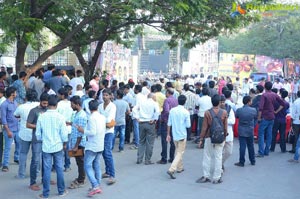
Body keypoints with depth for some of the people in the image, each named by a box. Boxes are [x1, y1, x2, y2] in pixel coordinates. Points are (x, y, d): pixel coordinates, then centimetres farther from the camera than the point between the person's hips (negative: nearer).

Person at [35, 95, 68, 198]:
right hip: (58, 146, -1)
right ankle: (61, 191, 20)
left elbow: (38, 133, 0)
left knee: (47, 170, 5)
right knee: (59, 169, 10)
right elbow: (64, 133, -7)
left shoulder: (41, 117, -6)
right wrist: (64, 143, 10)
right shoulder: (60, 117, -10)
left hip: (46, 147, 1)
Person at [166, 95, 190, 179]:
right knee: (180, 153, 0)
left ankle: (179, 167, 34)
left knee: (178, 151, 23)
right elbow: (188, 125, -10)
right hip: (182, 135, -5)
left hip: (174, 135, 5)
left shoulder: (172, 110, -3)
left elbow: (169, 124, 1)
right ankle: (171, 170, -14)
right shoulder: (186, 112, -14)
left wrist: (168, 134, 9)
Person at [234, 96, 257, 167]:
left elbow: (236, 116, 4)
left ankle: (241, 162, 7)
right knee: (251, 146, 15)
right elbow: (255, 117, 5)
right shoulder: (253, 110, -12)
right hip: (250, 131, 1)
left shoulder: (239, 110, -13)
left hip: (241, 131, -1)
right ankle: (252, 161, 25)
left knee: (242, 147, 2)